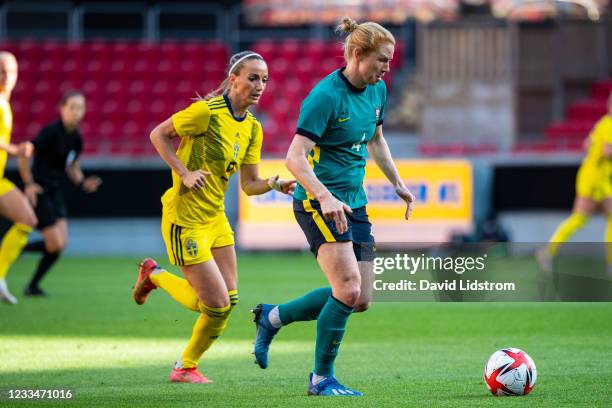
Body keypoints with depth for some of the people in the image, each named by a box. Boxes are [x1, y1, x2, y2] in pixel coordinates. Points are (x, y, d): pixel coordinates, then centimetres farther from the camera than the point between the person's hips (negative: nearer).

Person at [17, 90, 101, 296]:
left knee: (62, 243, -2)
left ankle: (33, 285, 12)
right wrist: (28, 184, -16)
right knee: (56, 244, -12)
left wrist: (83, 183, 0)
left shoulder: (76, 138, 6)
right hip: (38, 192, -8)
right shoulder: (51, 132, -17)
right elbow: (23, 155, -14)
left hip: (54, 192, 8)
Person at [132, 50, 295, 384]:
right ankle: (155, 275, 17)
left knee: (229, 301, 5)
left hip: (215, 217, 8)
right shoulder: (208, 112, -17)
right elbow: (158, 134, -9)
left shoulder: (252, 128, 6)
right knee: (216, 305, -8)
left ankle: (186, 367, 23)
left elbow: (249, 184, 9)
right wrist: (184, 173, -18)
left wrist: (275, 184, -11)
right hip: (185, 220, -8)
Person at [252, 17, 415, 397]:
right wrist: (325, 197, -35)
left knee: (360, 300, 5)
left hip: (354, 203, 8)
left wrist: (398, 183, 22)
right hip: (319, 202, -8)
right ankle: (322, 379, -3)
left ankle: (274, 316, 23)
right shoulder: (326, 96, -18)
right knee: (348, 288, -18)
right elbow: (295, 158, -23)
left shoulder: (377, 91, 7)